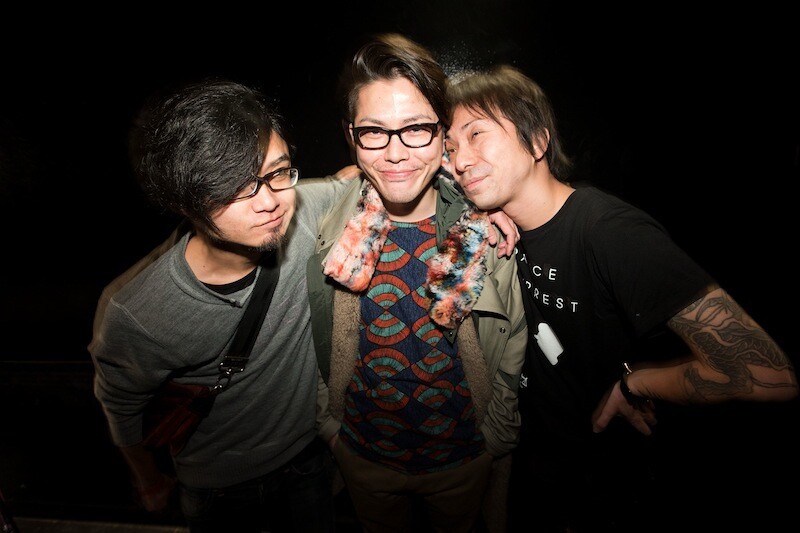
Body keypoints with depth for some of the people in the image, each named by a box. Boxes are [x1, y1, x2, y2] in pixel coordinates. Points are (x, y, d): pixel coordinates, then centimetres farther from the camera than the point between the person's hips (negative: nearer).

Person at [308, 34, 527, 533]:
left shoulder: (485, 229, -19)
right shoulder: (329, 228, -18)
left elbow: (511, 352, -6)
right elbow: (314, 349, -3)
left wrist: (495, 433, -2)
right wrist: (329, 422, 0)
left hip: (465, 456, 0)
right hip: (362, 451, 1)